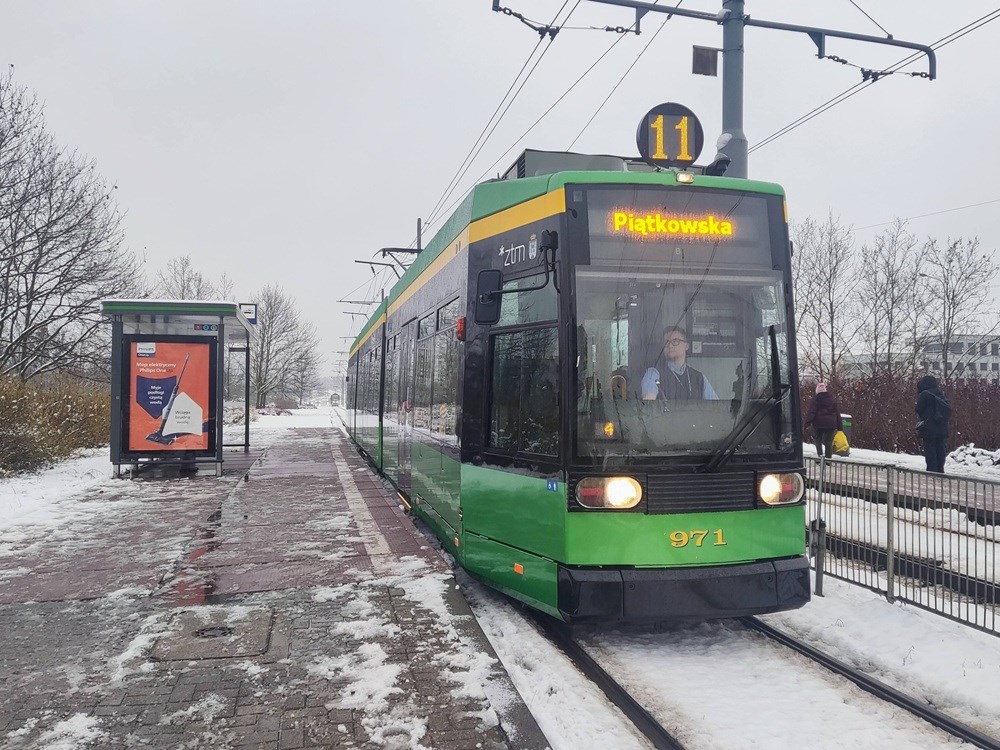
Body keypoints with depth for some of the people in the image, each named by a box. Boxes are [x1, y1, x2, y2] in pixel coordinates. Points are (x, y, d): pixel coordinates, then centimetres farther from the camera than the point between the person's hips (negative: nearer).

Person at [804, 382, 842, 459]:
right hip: (831, 424, 4)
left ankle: (820, 453, -6)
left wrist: (808, 422, -17)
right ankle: (829, 457, 5)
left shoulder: (816, 398, -3)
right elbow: (837, 412, 16)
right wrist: (839, 426, 19)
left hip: (819, 423, -3)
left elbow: (811, 411, -13)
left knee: (818, 439, 12)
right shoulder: (831, 398, 14)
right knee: (828, 442, 9)